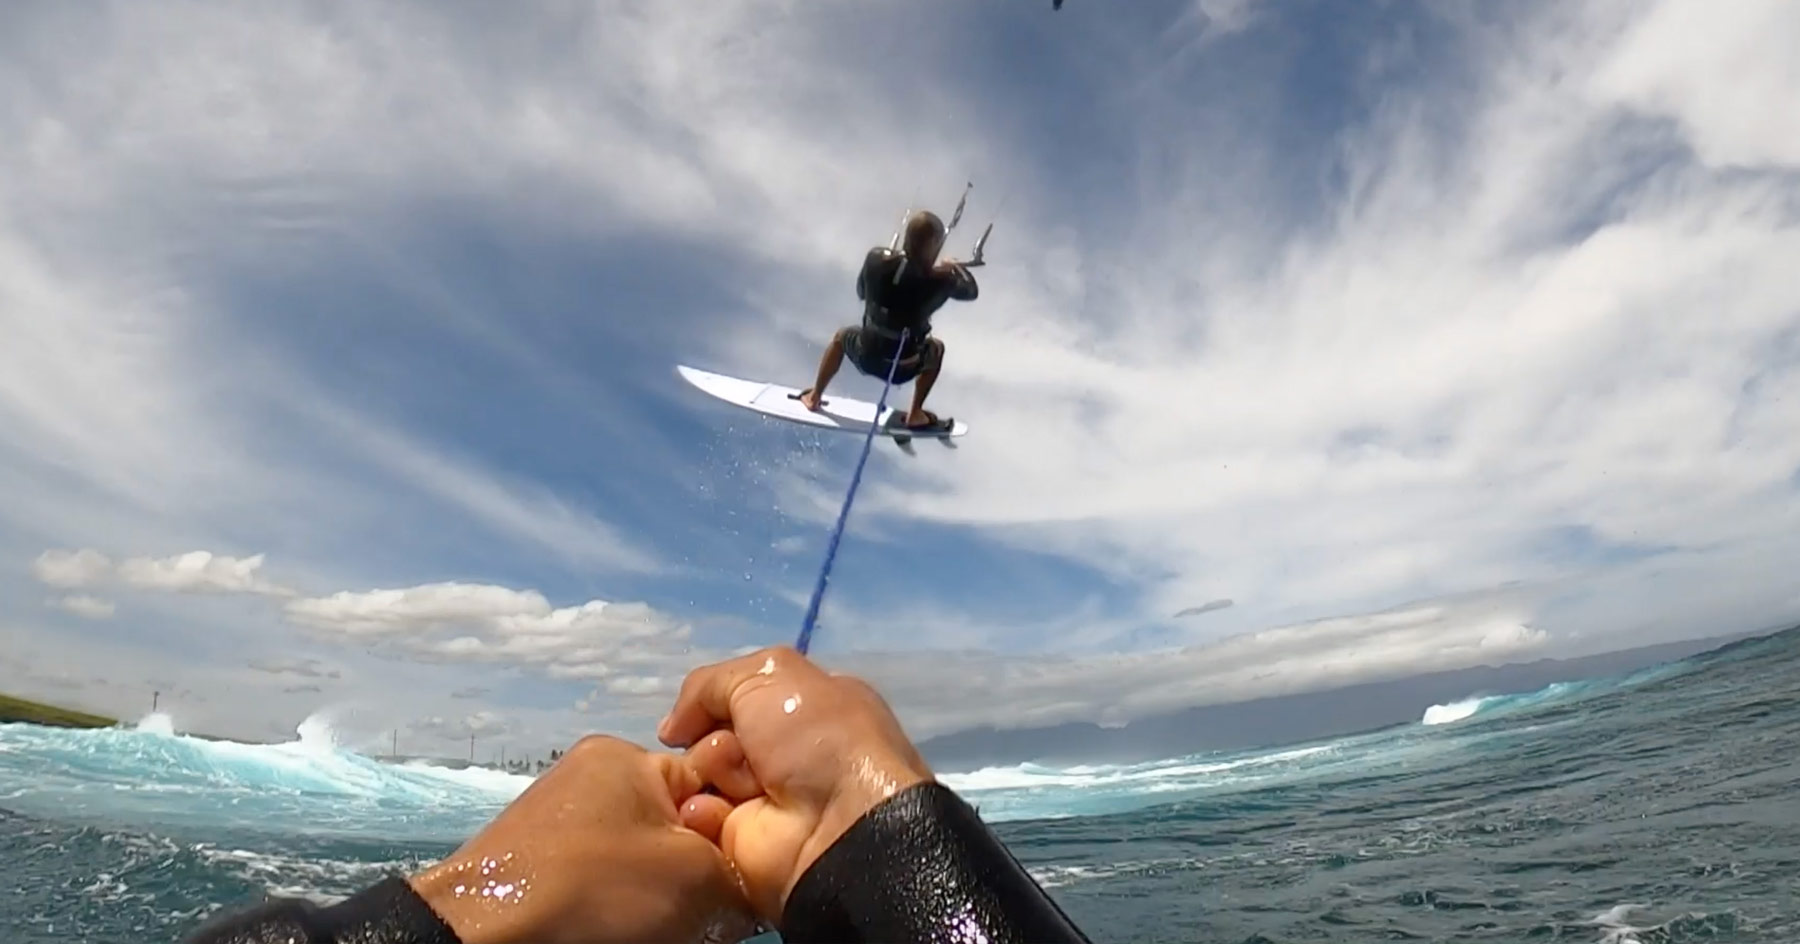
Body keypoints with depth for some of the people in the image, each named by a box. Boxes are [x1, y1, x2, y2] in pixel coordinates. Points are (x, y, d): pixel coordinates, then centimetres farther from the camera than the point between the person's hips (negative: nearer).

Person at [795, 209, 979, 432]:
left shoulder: (876, 259, -14)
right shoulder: (939, 279, -19)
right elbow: (971, 290, 3)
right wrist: (957, 267, 22)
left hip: (866, 356, 2)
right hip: (903, 368, -2)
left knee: (842, 335, 36)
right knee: (936, 347, 31)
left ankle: (814, 397, 46)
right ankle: (915, 415, 34)